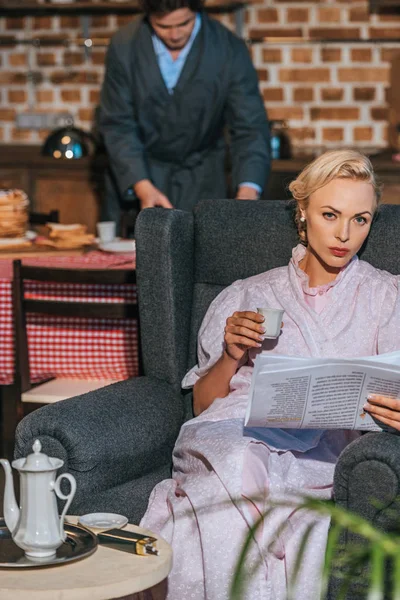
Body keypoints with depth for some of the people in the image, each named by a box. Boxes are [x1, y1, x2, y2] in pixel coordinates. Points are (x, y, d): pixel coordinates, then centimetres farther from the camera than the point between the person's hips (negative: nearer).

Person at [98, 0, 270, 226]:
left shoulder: (230, 50, -15)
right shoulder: (124, 47, -12)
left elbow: (251, 127, -18)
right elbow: (117, 125, -10)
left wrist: (247, 191, -35)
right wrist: (142, 186, -25)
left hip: (200, 181, 0)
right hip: (135, 175, 1)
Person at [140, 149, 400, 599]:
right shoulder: (247, 297, 23)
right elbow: (203, 404, 19)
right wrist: (231, 356, -2)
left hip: (323, 445, -2)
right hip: (237, 430, 2)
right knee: (235, 460, -38)